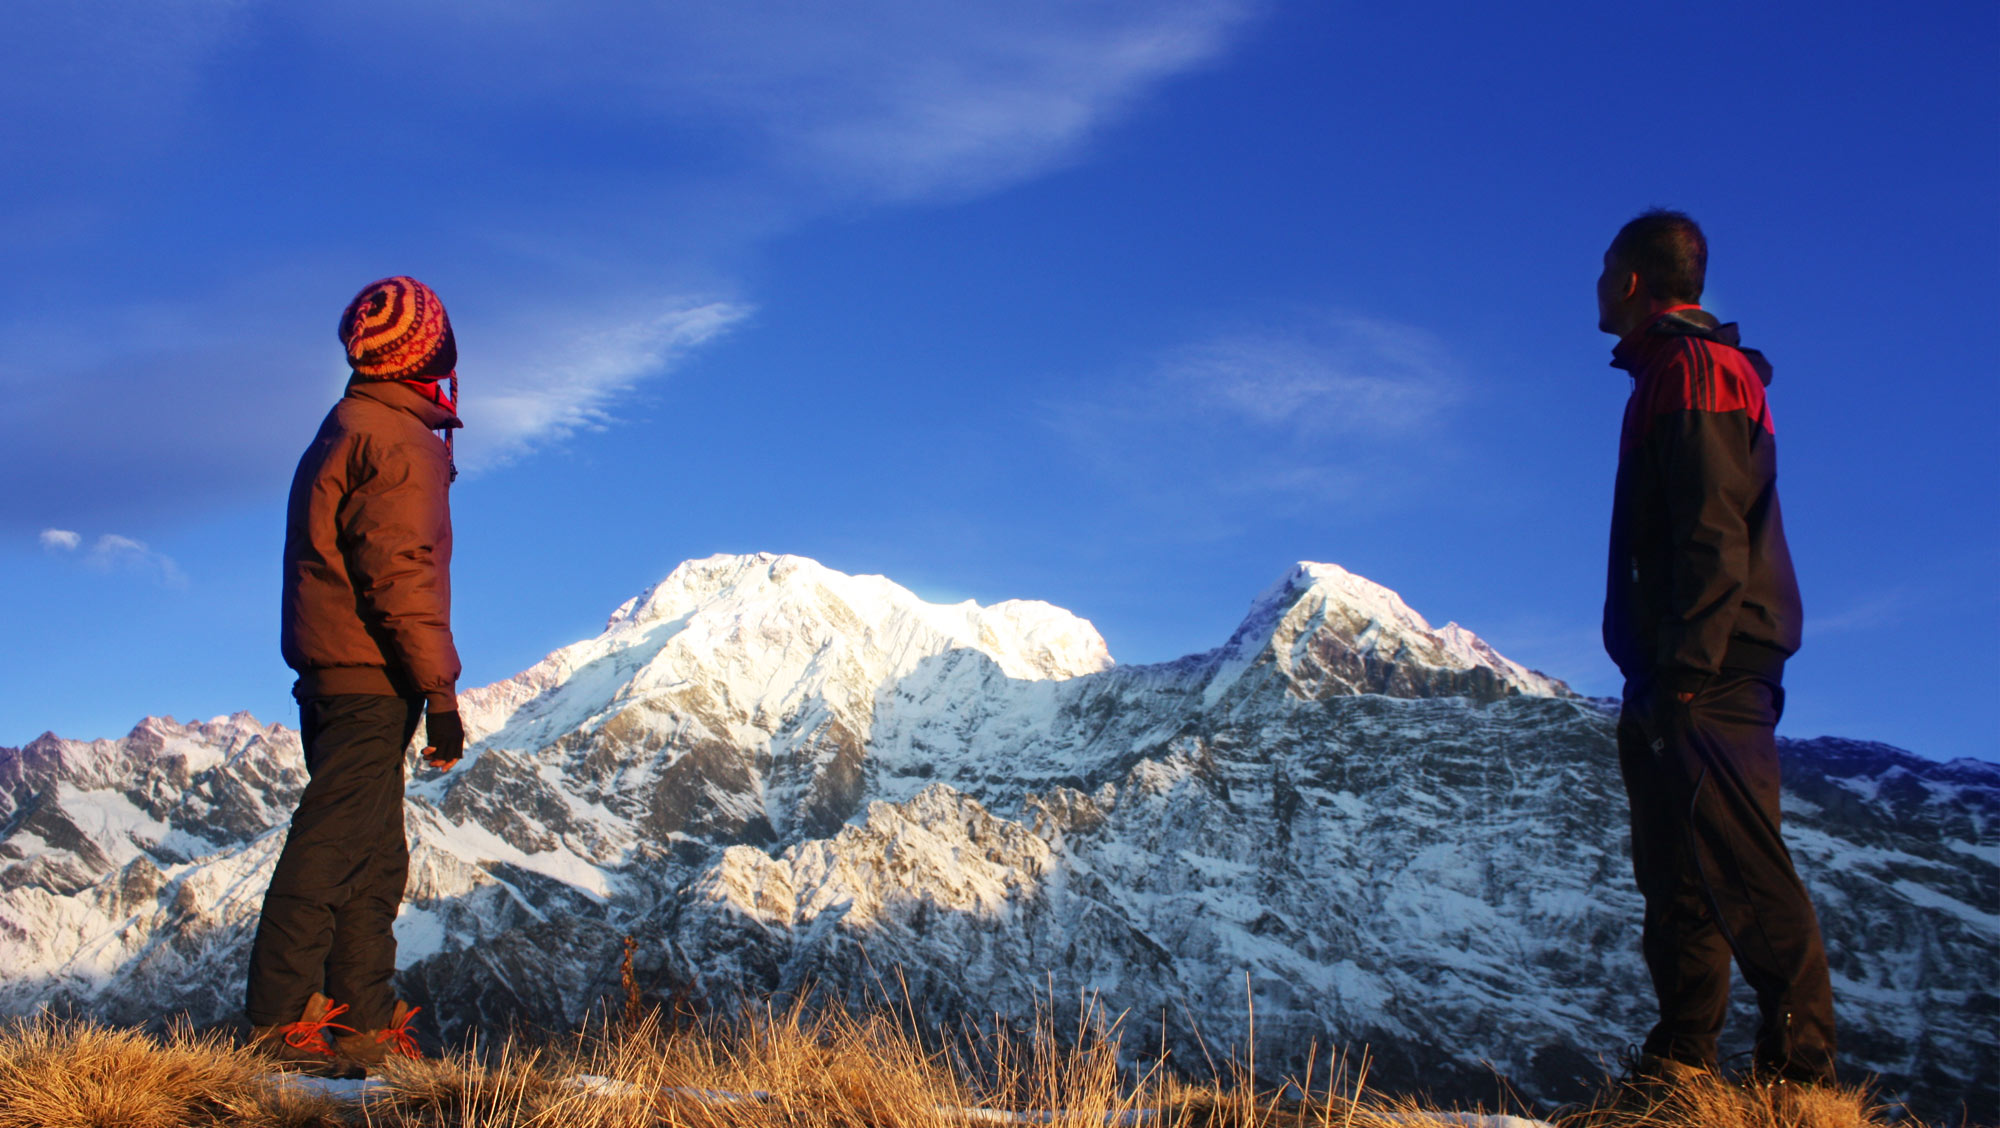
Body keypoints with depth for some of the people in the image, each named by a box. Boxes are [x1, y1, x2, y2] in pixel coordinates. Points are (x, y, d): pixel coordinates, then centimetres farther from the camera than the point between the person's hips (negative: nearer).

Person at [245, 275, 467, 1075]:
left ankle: (362, 1023, 17)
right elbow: (401, 574, -18)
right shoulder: (399, 442, -11)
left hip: (329, 676, 10)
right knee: (335, 847, -9)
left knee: (374, 859, 13)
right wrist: (440, 690, -16)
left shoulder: (343, 433, 19)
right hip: (373, 680, -10)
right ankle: (280, 1019, -8)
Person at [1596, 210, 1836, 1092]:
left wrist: (1687, 667, -23)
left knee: (1737, 864, -12)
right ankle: (1681, 1063, 14)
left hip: (1710, 671, -11)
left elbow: (1714, 532, -18)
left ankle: (1801, 1068, -9)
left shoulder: (1691, 370, -8)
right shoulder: (1668, 374, 22)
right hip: (1678, 677, 11)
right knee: (1676, 872, 10)